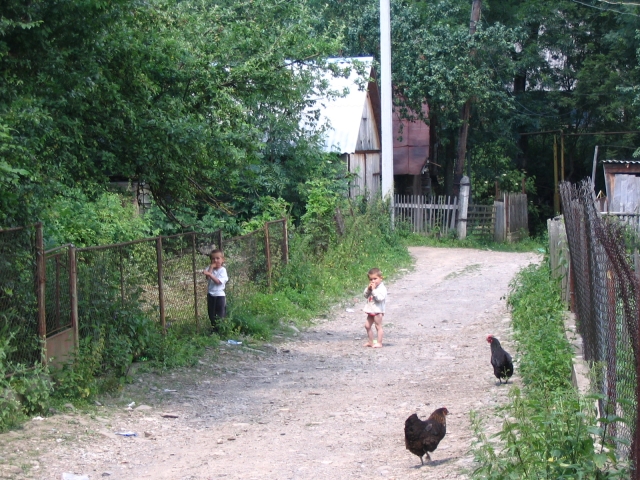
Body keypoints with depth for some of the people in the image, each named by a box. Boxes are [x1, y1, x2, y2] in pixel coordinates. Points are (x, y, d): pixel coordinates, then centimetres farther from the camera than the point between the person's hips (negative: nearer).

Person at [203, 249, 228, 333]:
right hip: (211, 294, 5)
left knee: (221, 315, -1)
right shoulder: (210, 268, 3)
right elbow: (208, 277, -15)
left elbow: (218, 281, -22)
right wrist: (211, 267, -16)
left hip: (219, 295, -5)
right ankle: (214, 329, 24)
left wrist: (209, 274, -32)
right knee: (211, 313, 12)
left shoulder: (222, 270, -10)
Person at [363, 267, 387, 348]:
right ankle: (371, 342, 22)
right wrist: (368, 289, -8)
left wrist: (374, 290, -27)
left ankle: (379, 343, 1)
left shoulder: (382, 288, -15)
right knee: (367, 326, 13)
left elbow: (380, 298, -27)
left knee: (378, 326, -4)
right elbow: (366, 295, 9)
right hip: (371, 310, 9)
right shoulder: (371, 287, 10)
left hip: (378, 310, -9)